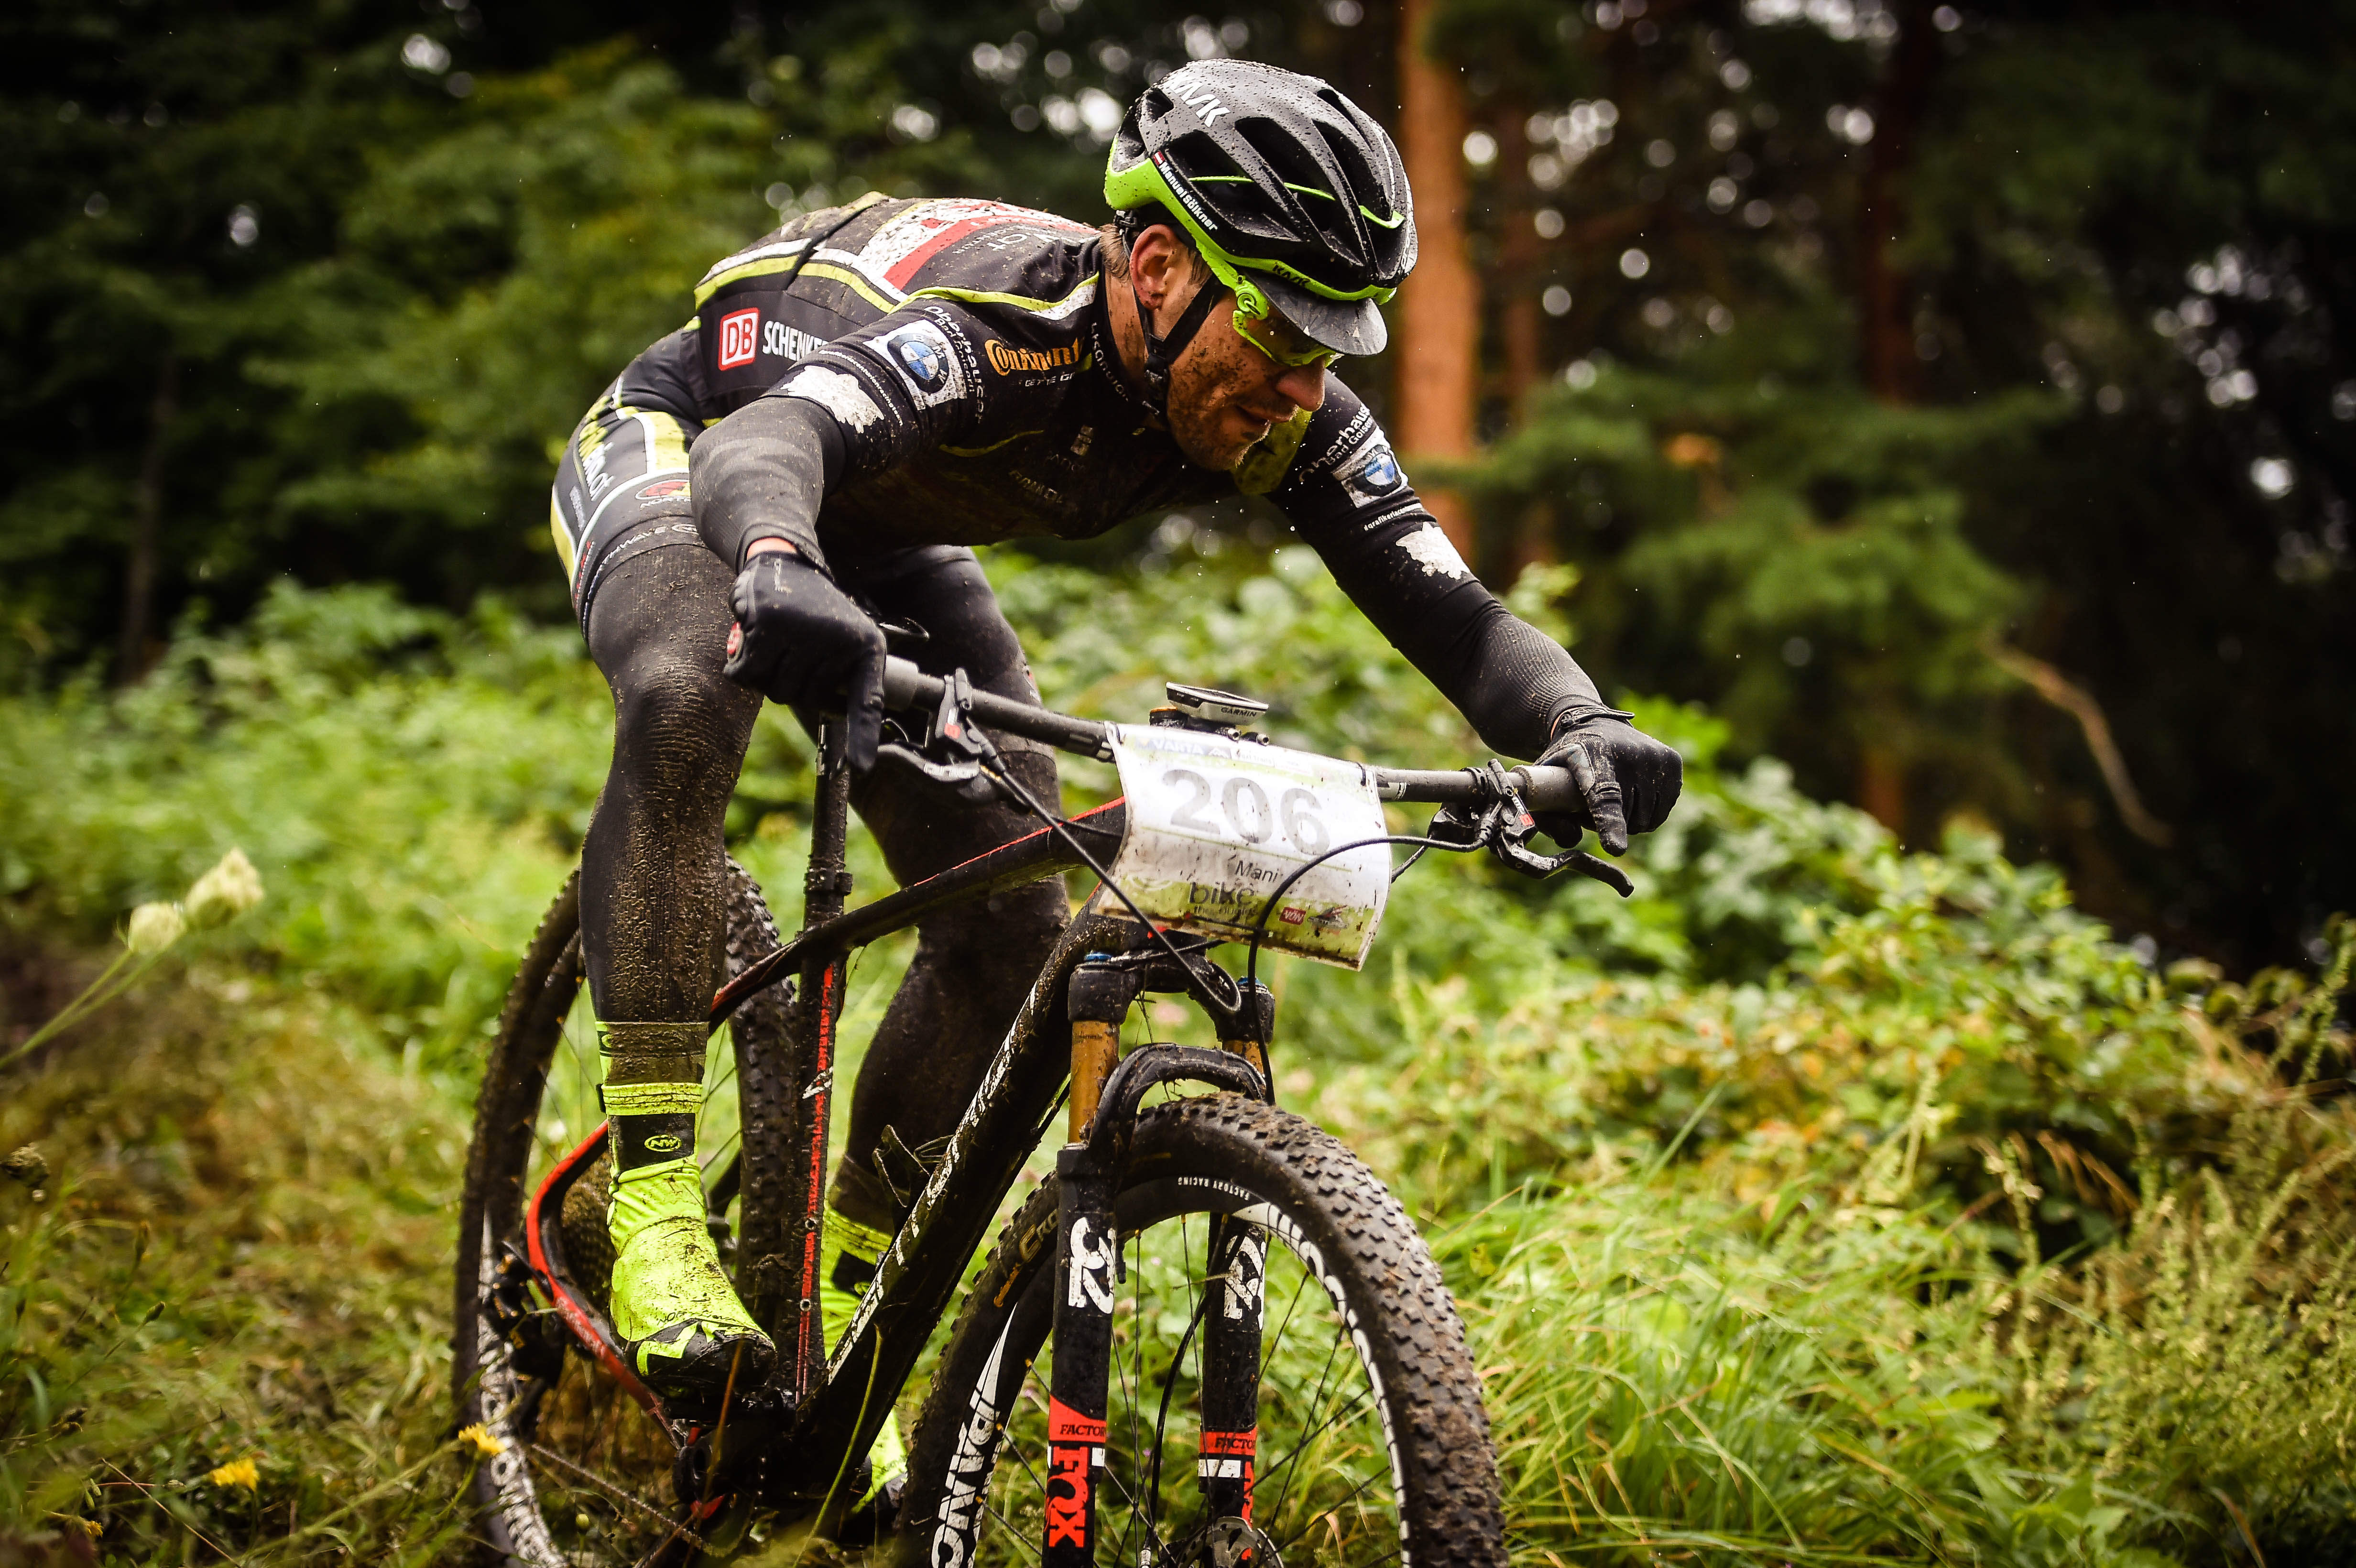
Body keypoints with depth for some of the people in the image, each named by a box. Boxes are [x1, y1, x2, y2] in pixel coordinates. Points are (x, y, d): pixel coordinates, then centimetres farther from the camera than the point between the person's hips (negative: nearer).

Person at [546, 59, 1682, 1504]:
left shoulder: (1277, 413, -24)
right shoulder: (977, 316, -41)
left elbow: (1449, 606, -28)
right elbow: (759, 452, -59)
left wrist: (1582, 731, -49)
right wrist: (781, 575, -82)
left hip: (880, 542, 6)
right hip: (677, 450, -6)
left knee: (1013, 926, -6)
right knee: (688, 698, -39)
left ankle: (833, 1300, 10)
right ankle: (655, 1199, -31)